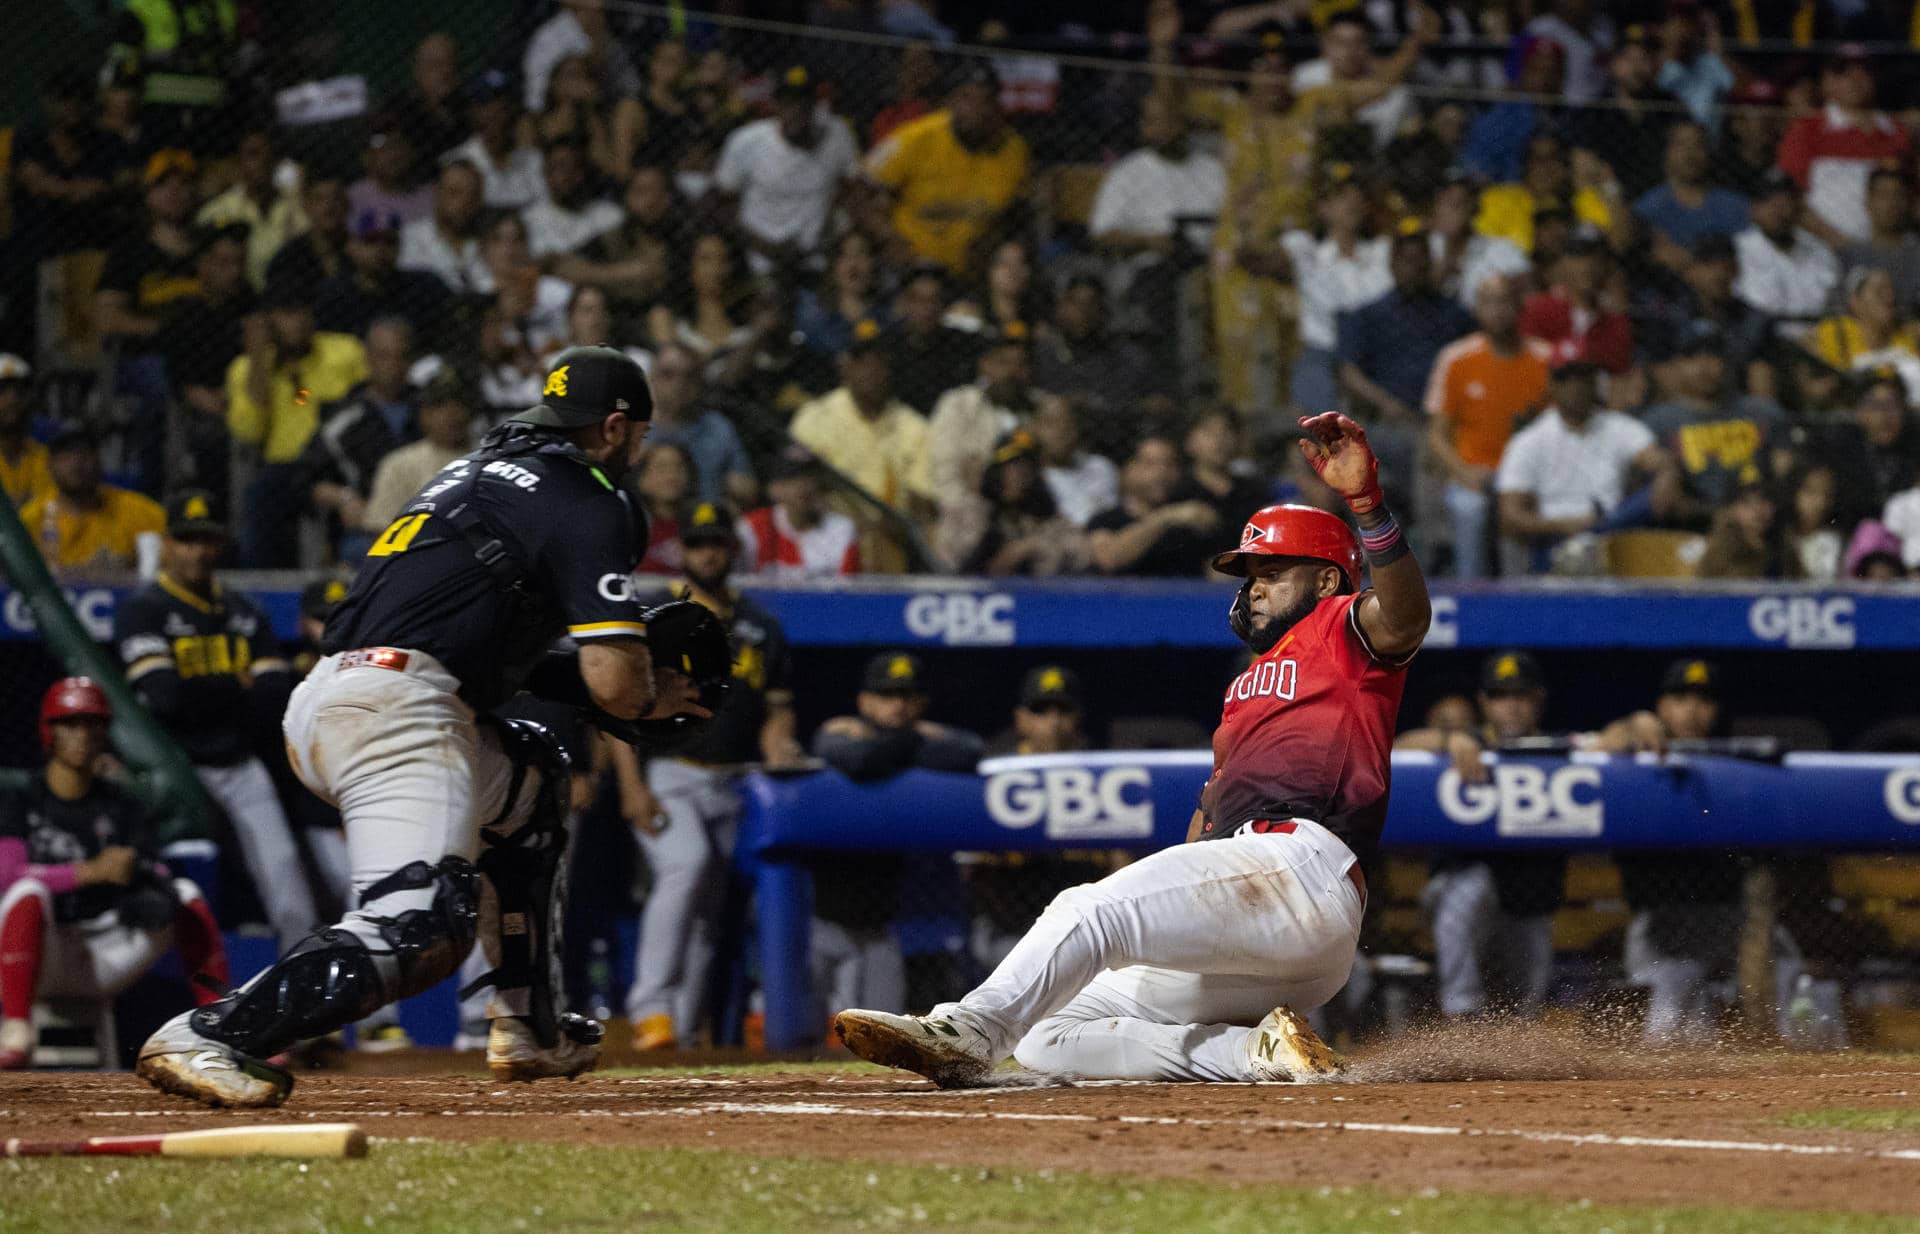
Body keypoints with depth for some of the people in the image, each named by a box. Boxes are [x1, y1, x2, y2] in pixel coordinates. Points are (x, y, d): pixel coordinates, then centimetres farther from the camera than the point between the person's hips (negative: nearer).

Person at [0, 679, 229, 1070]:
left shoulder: (121, 807, 11)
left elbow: (151, 873, -1)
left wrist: (152, 885, -27)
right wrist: (93, 870, -27)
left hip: (107, 959, 4)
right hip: (41, 959, -4)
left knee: (185, 893, -7)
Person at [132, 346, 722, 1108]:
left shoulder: (482, 469, 28)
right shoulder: (587, 501, 1)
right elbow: (615, 685, -6)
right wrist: (654, 699, 17)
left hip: (319, 703, 10)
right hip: (395, 710, -10)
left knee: (530, 778, 32)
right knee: (422, 924, -23)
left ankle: (529, 1030, 29)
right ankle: (207, 1038, -34)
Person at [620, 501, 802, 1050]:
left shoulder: (761, 627, 15)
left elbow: (777, 708, 15)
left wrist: (778, 747, -9)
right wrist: (632, 785, -14)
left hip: (733, 789, 5)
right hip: (667, 782, -5)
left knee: (711, 907, 3)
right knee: (688, 864, -29)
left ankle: (682, 1028, 9)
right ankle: (651, 1006, -31)